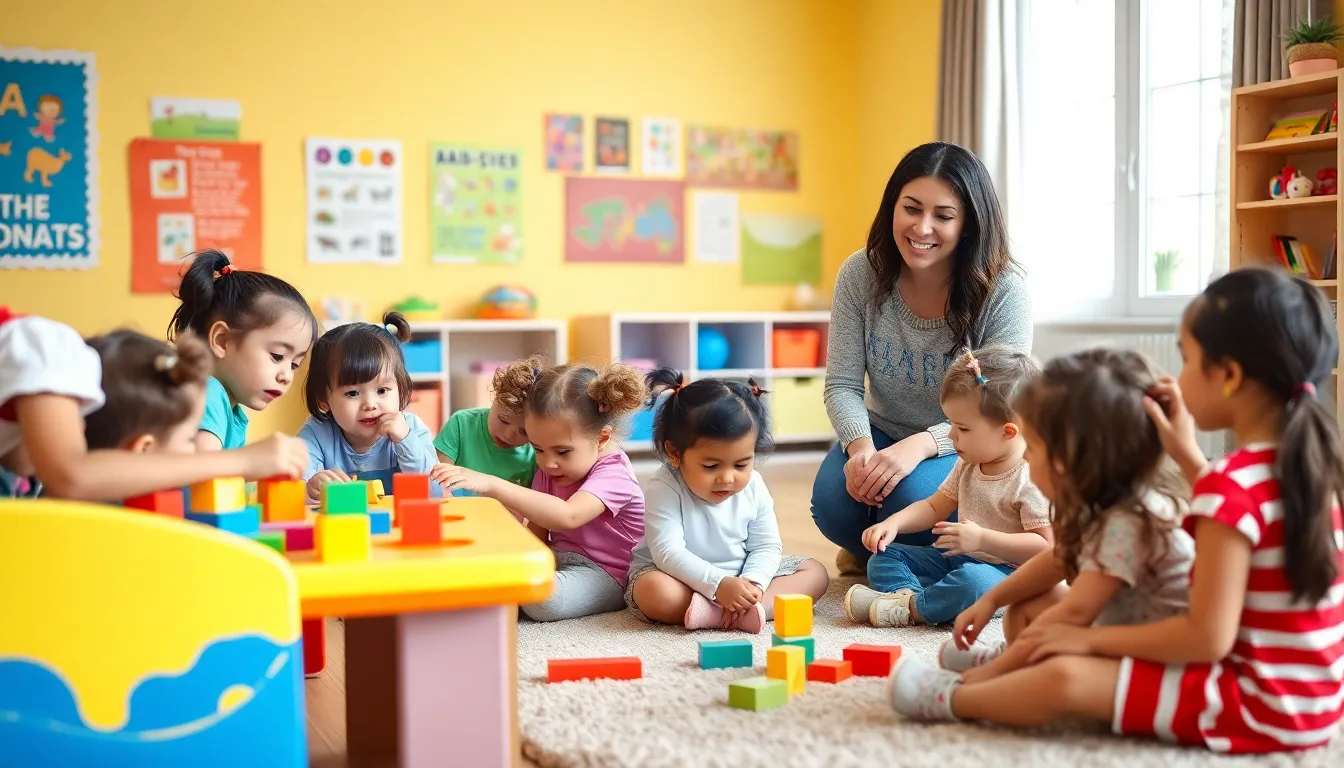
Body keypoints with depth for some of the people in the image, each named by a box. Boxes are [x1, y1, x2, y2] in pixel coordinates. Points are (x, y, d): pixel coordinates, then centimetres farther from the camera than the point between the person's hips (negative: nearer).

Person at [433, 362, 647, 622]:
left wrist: (491, 485, -46)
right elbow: (536, 533, 5)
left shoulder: (613, 473, -21)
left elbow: (567, 516, -40)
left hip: (604, 574, -7)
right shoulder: (549, 469, 5)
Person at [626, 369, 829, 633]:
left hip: (739, 576, 6)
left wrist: (752, 582, -25)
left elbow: (766, 547, -4)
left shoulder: (753, 487, -7)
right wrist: (718, 585, -39)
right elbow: (668, 552, -28)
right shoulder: (664, 489, -22)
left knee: (815, 573, -6)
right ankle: (750, 613, -31)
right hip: (683, 577, -6)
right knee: (655, 592, -38)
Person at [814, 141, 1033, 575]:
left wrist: (921, 445, -39)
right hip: (882, 434, 3)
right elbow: (842, 385, -10)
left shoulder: (1003, 290, -21)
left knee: (914, 498, -34)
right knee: (833, 505, -27)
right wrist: (860, 446, -32)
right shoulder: (861, 274, -12)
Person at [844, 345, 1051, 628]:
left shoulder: (1032, 478, -19)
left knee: (972, 582, -42)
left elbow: (1046, 546, -23)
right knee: (884, 555, 1)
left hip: (1006, 572, -9)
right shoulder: (968, 466, 7)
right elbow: (935, 506, 16)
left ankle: (909, 609, -25)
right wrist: (893, 523, -2)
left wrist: (982, 539, -28)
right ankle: (908, 593, -28)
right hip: (959, 559, 9)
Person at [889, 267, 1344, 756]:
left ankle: (951, 700, 9)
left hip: (1258, 706, -10)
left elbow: (1208, 637, -25)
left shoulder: (1232, 484, -23)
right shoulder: (1305, 466, 3)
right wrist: (1188, 456, 14)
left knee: (1066, 676, -14)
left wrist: (1091, 638, -14)